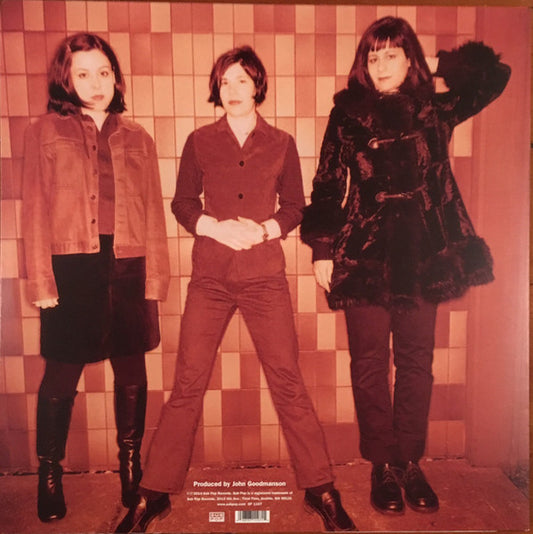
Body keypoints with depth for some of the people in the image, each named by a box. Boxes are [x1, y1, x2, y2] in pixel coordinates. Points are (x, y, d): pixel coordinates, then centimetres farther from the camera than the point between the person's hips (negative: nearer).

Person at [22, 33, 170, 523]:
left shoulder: (137, 139, 13)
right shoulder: (45, 132, 7)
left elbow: (153, 212, 9)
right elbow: (35, 211, 2)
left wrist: (155, 278, 2)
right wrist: (41, 281, -6)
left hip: (127, 268, 2)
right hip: (71, 267, -2)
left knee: (132, 374, 10)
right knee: (61, 375, 5)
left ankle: (131, 469, 29)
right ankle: (49, 476, 26)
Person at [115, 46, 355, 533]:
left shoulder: (281, 143, 9)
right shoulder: (200, 141, 10)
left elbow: (295, 205, 9)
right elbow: (183, 203, 8)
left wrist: (265, 229, -10)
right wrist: (216, 227, -11)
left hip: (265, 277, 0)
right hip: (210, 277, 1)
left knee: (288, 383, 1)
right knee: (187, 386, 2)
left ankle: (321, 489, 18)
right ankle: (155, 493, 19)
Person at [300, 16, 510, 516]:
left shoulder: (434, 109, 10)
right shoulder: (348, 112, 5)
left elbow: (494, 75, 14)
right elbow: (327, 184, 0)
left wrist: (440, 64, 11)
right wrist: (322, 248, -6)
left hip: (422, 254, 2)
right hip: (364, 253, -2)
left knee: (416, 362, 8)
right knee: (370, 364, 3)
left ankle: (409, 462, 24)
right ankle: (382, 466, 19)